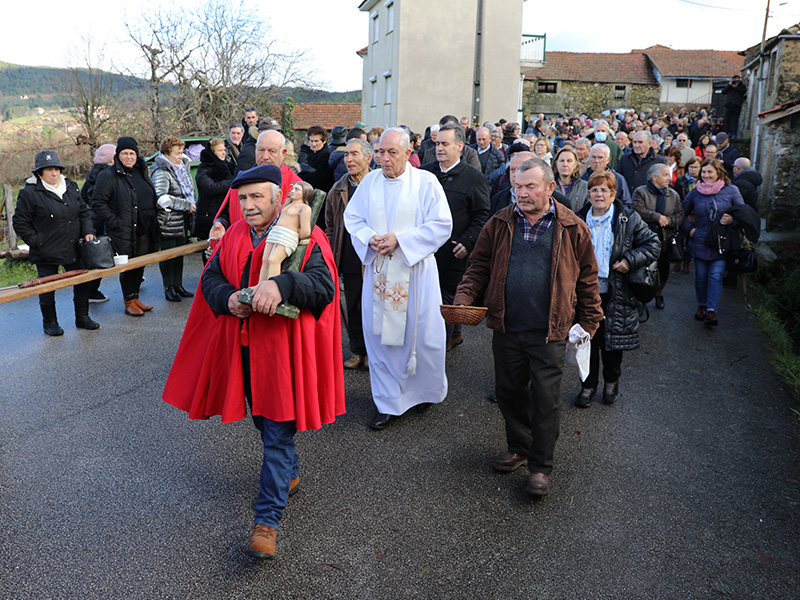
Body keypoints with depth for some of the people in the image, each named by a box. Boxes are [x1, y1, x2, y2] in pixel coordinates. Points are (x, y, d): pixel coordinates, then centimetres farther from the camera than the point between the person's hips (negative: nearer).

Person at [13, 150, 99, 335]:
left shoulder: (71, 187, 7)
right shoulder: (29, 193, -9)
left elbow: (83, 212, 16)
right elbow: (20, 223, -4)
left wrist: (88, 231, 1)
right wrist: (36, 242, -11)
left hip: (73, 249, 5)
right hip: (46, 253, -4)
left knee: (82, 282, 10)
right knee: (47, 288, 6)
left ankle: (82, 317, 27)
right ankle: (50, 323, 24)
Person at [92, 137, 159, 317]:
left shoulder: (141, 173, 14)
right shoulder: (108, 175, -7)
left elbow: (152, 199, 25)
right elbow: (99, 203, -10)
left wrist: (152, 221, 15)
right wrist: (114, 222, -16)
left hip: (143, 231, 6)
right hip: (123, 232, -6)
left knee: (140, 265, 12)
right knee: (127, 266, -1)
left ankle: (135, 298, 25)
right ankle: (129, 302, 11)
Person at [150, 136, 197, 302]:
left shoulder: (182, 168, 12)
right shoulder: (161, 173, -15)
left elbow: (189, 191, 28)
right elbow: (162, 198, -26)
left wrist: (191, 206, 15)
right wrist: (186, 205, -20)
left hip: (182, 221, 8)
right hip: (167, 222, -8)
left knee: (179, 254, 13)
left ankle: (178, 285, 22)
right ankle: (169, 288, 9)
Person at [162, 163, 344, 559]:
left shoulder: (304, 237, -10)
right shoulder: (235, 236, 8)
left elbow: (324, 285, -22)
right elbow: (210, 278, 8)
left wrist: (281, 285, -39)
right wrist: (229, 298, -14)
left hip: (283, 347, -6)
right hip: (244, 345, 6)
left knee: (277, 433, -4)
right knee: (262, 421, 21)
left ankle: (267, 519, 5)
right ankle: (289, 474, 46)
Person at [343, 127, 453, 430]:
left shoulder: (426, 182, -4)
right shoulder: (369, 182, 7)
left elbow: (442, 225, -8)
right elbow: (352, 218, 12)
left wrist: (400, 239, -17)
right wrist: (370, 238, -10)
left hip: (415, 270, -3)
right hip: (378, 271, 3)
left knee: (420, 333, 3)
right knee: (379, 334, 5)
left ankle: (424, 390, 29)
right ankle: (388, 402, 17)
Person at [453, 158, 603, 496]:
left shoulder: (572, 228, -1)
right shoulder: (499, 225, 4)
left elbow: (587, 278, 5)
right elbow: (479, 267, 8)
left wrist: (589, 323, 4)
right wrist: (464, 298, -8)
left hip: (549, 331, -3)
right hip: (506, 328, 3)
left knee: (545, 398, 3)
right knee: (509, 392, 15)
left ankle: (540, 466, 19)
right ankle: (519, 448, 36)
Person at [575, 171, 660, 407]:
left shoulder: (628, 219, -3)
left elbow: (653, 244, -1)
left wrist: (630, 260, -13)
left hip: (616, 293, -2)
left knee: (613, 340, 9)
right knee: (588, 339, 6)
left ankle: (611, 382, 31)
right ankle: (589, 384, 22)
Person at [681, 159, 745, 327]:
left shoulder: (731, 190, 0)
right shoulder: (695, 192, 4)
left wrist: (732, 220, -15)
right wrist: (689, 229, 3)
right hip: (700, 242, 2)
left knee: (716, 276, -10)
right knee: (701, 276, 8)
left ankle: (712, 310, -9)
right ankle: (702, 305, 26)